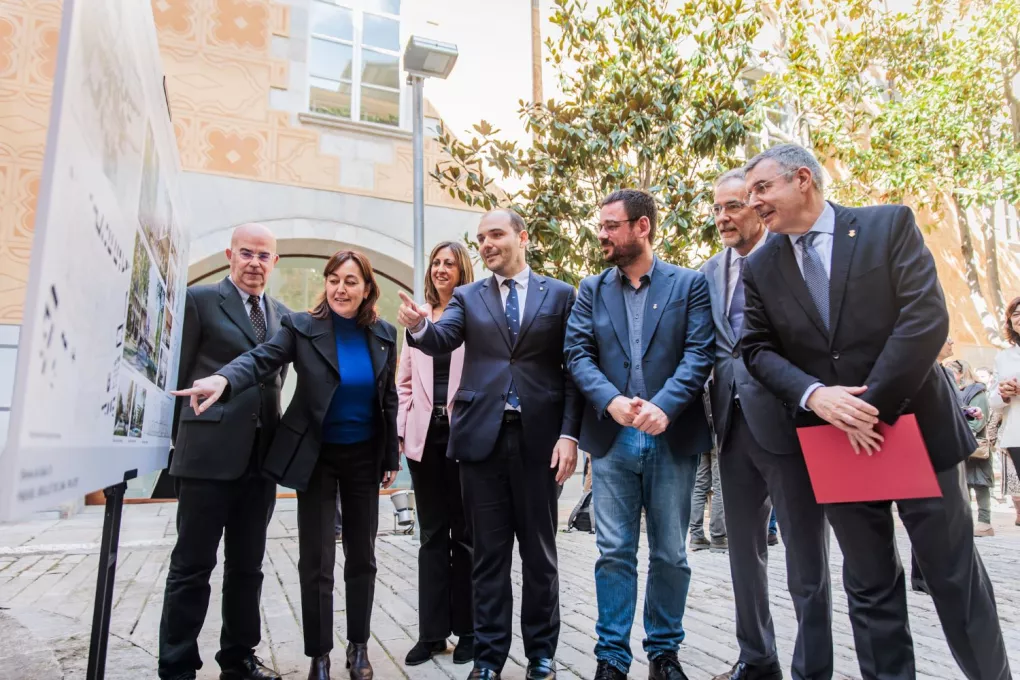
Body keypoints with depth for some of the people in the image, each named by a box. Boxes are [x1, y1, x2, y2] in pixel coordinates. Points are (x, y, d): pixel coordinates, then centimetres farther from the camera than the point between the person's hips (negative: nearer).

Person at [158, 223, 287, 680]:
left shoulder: (282, 315, 13)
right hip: (209, 453, -5)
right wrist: (182, 440, 0)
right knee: (192, 566, 5)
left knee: (247, 566, 14)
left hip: (261, 456, 5)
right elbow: (178, 374, -2)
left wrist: (276, 433, 10)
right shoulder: (199, 299, -2)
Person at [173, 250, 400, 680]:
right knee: (315, 561, 3)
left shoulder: (384, 334, -1)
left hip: (364, 457, 3)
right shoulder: (302, 326, -9)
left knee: (361, 556, 12)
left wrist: (391, 458, 5)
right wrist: (222, 379, -46)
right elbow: (261, 359, -25)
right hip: (316, 456, -2)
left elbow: (388, 399, 5)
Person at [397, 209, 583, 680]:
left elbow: (573, 370, 2)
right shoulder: (467, 297, 10)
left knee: (539, 551, 11)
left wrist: (569, 434, -7)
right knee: (488, 552, 10)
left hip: (539, 436, -1)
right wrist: (419, 326, -30)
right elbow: (441, 341, -7)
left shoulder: (560, 294, 5)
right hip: (483, 435, 1)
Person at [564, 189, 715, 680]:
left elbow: (698, 354, -7)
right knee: (614, 553, 6)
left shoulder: (690, 284, 3)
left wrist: (664, 406, -22)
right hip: (612, 438, 1)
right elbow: (577, 353, 0)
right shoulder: (591, 289, 9)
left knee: (670, 555, 11)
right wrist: (611, 401, -17)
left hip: (673, 437, -1)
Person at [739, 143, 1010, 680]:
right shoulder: (760, 268, 5)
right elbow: (758, 349, 1)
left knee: (954, 573, 9)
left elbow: (926, 318, -13)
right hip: (835, 442, 3)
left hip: (914, 426, -2)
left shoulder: (890, 224, -4)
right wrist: (814, 395, -17)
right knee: (868, 584, 12)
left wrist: (872, 405, -17)